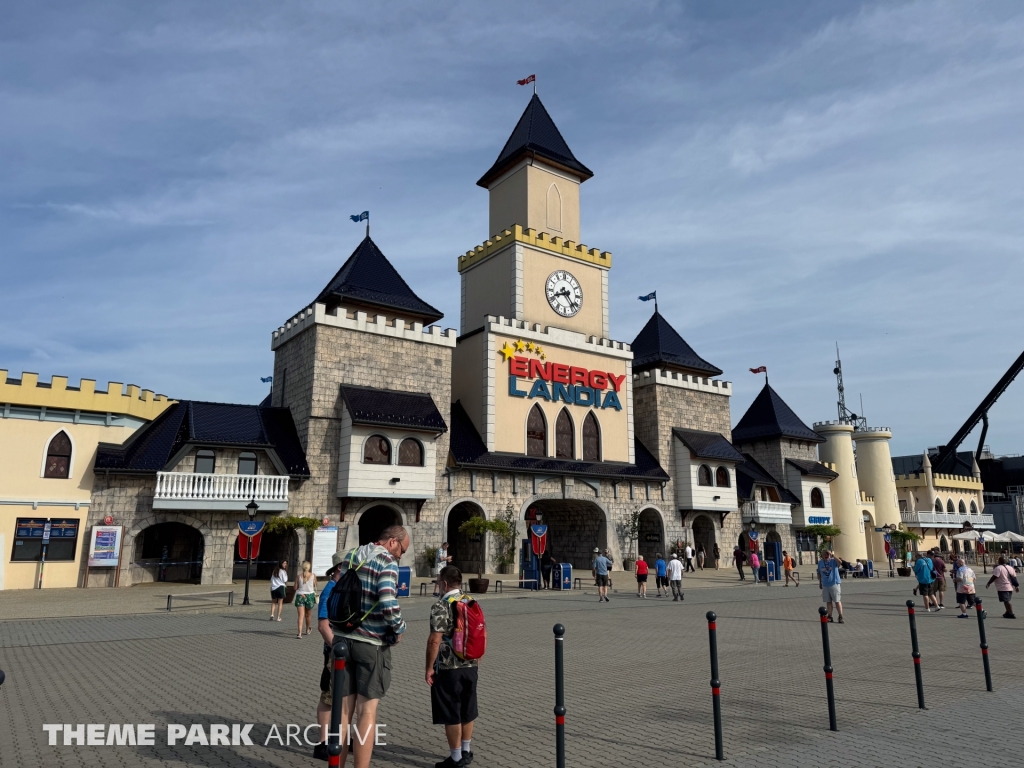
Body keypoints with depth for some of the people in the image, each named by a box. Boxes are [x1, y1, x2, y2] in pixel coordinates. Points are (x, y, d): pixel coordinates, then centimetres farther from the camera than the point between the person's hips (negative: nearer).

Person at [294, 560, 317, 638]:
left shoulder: (299, 576, -3)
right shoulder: (313, 576, -5)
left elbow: (295, 588, -1)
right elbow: (315, 586, 5)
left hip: (300, 596, 0)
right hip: (310, 595, 0)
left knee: (301, 615, -3)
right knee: (308, 614, 19)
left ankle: (299, 632, -16)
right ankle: (308, 629, 38)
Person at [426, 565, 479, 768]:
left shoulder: (441, 606, -15)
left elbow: (434, 641, -20)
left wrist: (429, 667, -11)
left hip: (449, 669, -7)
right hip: (470, 667, 7)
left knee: (451, 715, 4)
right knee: (467, 711, 17)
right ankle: (466, 752, 29)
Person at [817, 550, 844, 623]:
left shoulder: (833, 561, -8)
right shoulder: (820, 562, 6)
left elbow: (840, 562, -32)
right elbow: (819, 573, 16)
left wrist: (833, 555, -39)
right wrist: (820, 582, 13)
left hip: (835, 584, -4)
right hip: (825, 585, 4)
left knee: (837, 601, -2)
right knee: (828, 601, 9)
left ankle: (840, 617, 6)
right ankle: (830, 616, 16)